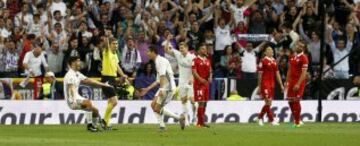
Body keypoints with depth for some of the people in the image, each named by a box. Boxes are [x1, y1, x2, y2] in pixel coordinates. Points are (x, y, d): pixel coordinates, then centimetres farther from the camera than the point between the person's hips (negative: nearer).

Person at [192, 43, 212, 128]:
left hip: (206, 83, 7)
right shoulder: (196, 60, -6)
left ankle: (200, 122, 15)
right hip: (198, 83, -7)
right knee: (201, 102, -13)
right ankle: (201, 122, -13)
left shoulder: (208, 61, 15)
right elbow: (194, 72, -13)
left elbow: (210, 71, 18)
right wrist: (201, 79, -26)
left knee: (204, 103, 8)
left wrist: (210, 78, -4)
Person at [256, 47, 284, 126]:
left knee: (268, 103, 10)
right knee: (268, 101, -11)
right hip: (265, 84, -7)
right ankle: (272, 120, -10)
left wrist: (281, 85, 11)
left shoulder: (274, 62, 13)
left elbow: (277, 74, 16)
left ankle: (260, 117, 26)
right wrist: (259, 86, -5)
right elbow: (260, 75, -5)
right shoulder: (263, 61, -6)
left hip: (272, 84, 7)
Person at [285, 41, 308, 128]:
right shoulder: (292, 57, 13)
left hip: (299, 82, -7)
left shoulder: (303, 58, -11)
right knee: (290, 101, 7)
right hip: (292, 81, 7)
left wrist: (298, 84, -22)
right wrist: (287, 81, 14)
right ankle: (296, 119, 20)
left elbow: (304, 72, -16)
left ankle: (297, 122, 1)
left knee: (296, 101, -7)